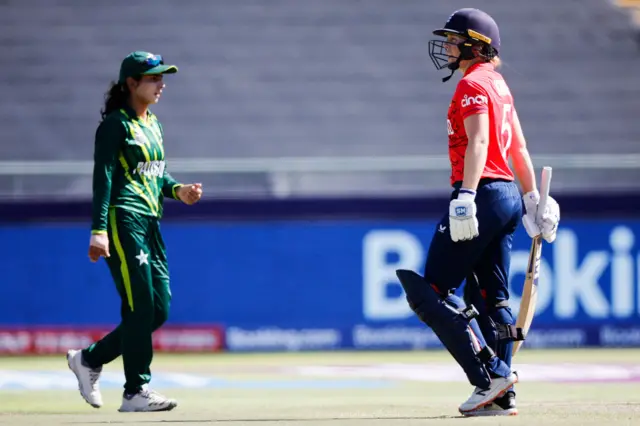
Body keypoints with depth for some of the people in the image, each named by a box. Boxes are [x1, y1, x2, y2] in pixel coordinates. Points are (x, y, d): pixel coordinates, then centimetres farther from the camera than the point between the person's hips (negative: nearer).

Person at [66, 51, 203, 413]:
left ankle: (90, 359, 20)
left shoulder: (153, 124, 18)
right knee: (140, 307, -9)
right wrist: (99, 230, -21)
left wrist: (177, 190, 3)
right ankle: (136, 392, -5)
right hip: (123, 220, -9)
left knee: (159, 310, 7)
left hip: (150, 223, 9)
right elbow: (103, 178, -14)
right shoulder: (116, 124, -8)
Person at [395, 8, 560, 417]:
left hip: (484, 195, -10)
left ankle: (490, 377, -14)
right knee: (490, 298, 12)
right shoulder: (499, 85, 19)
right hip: (508, 196, 10)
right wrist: (533, 200, 27)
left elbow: (478, 142, -22)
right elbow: (518, 148, 23)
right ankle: (501, 395, 8)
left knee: (431, 292, -7)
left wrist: (466, 196, -31)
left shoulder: (473, 85, -9)